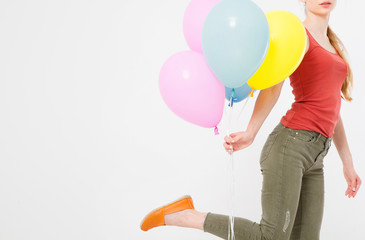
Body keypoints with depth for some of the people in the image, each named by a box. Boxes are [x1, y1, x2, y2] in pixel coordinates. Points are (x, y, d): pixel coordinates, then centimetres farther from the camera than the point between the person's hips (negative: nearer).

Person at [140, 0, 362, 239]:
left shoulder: (337, 47, 24)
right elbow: (272, 88, -13)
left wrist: (348, 163, 21)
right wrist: (250, 134, -24)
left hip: (315, 157, 8)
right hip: (290, 144, -8)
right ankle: (187, 215, -1)